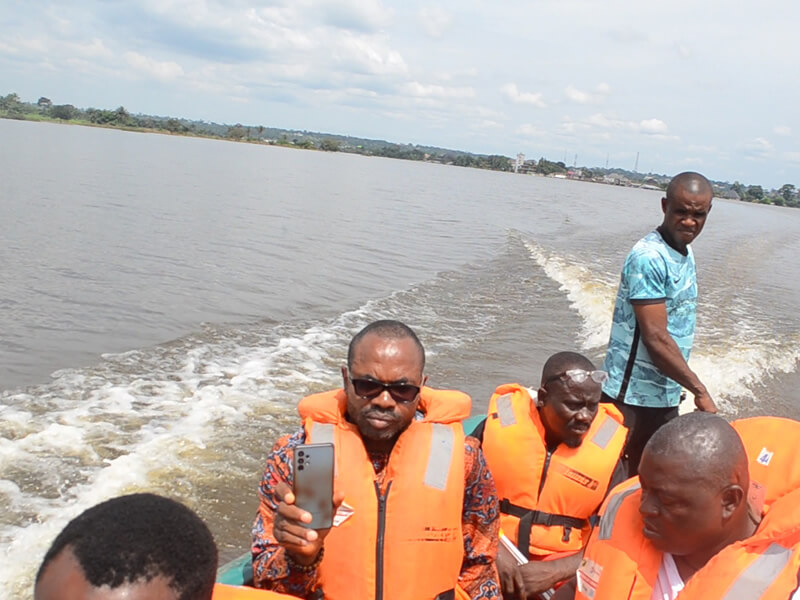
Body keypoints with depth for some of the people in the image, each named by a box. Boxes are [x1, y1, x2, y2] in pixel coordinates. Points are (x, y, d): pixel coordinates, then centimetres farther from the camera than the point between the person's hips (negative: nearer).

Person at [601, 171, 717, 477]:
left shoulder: (685, 252, 9)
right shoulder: (649, 258, -20)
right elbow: (655, 337, -23)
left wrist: (685, 387, 15)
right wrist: (699, 390, -18)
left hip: (666, 395, 9)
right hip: (631, 397, -9)